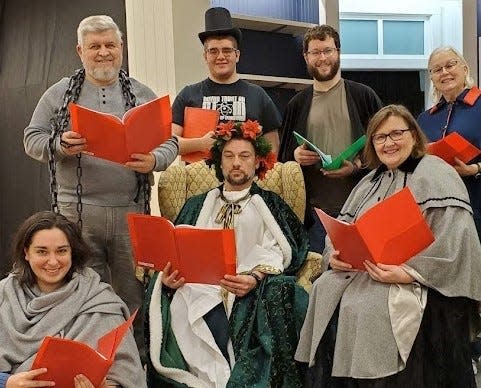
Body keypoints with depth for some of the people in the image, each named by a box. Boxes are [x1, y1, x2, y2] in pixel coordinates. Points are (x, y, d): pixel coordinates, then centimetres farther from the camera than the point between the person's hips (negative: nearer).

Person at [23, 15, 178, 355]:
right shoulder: (59, 93, 9)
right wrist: (60, 146, -13)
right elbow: (32, 138, 8)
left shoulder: (143, 95, 10)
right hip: (76, 210, 0)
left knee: (135, 294, 5)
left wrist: (153, 161, -13)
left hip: (131, 210, 1)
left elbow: (169, 141, 9)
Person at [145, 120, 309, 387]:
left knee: (276, 292, -37)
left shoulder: (270, 205, 20)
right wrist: (168, 275, -7)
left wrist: (256, 278, -19)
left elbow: (276, 254, 3)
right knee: (176, 309, -33)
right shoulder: (198, 205, 28)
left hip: (251, 294, -1)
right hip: (200, 288, 2)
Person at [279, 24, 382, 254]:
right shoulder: (297, 104, 12)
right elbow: (283, 156, 16)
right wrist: (296, 156, -7)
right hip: (314, 211, 2)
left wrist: (358, 166, -14)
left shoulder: (363, 96, 6)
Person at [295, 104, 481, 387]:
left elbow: (457, 241, -18)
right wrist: (334, 253, -5)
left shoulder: (436, 175, -5)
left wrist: (410, 273, -26)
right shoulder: (371, 182, 20)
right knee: (325, 290, -16)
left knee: (366, 308, -31)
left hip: (420, 287, -7)